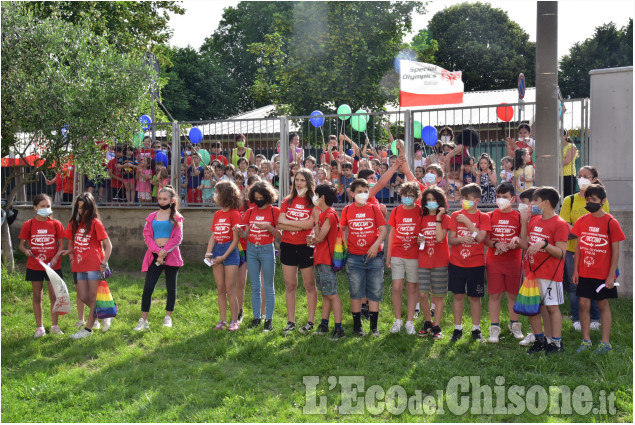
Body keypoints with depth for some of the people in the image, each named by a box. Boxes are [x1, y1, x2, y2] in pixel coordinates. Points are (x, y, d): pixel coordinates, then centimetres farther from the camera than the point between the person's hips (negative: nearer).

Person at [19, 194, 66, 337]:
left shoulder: (56, 224, 0)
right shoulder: (28, 225, -1)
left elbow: (61, 244, 1)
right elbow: (22, 244, 4)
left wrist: (55, 258, -15)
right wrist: (26, 251, -18)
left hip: (53, 265, 0)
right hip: (34, 265, 0)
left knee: (54, 296, 3)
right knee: (37, 296, 6)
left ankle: (54, 326, 15)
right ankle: (39, 328, 14)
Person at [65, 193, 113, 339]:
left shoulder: (95, 223, -5)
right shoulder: (74, 223, 11)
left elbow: (108, 245, -6)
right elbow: (71, 243, 23)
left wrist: (104, 263, -13)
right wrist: (71, 257, 7)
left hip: (94, 265, -6)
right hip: (80, 266, 6)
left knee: (93, 297, -1)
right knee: (83, 297, 6)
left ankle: (88, 328, 5)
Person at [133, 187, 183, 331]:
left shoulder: (176, 217, 4)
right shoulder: (152, 217, 11)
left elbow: (177, 238, -3)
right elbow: (147, 235, 3)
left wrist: (164, 251, -14)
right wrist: (158, 251, -12)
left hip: (171, 255, -2)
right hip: (154, 255, 2)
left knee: (171, 287, 6)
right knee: (148, 287, -6)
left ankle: (168, 317, 19)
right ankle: (143, 321, -2)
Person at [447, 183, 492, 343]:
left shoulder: (483, 217, -1)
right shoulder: (456, 215, 4)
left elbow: (480, 237, -16)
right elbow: (450, 239, 1)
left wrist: (466, 221, -17)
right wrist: (461, 239, -20)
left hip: (476, 264, -2)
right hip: (456, 262, 2)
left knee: (475, 297, 5)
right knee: (458, 296, 6)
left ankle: (476, 329, 15)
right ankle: (457, 329, 15)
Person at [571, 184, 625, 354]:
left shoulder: (610, 222, -9)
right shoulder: (582, 221, 2)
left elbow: (615, 251, -8)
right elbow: (578, 247, 8)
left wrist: (611, 275, -11)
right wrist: (575, 270, 5)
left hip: (603, 274, -3)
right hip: (584, 274, 3)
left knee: (603, 304, 6)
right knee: (584, 304, 3)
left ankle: (605, 343, 15)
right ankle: (586, 340, 15)